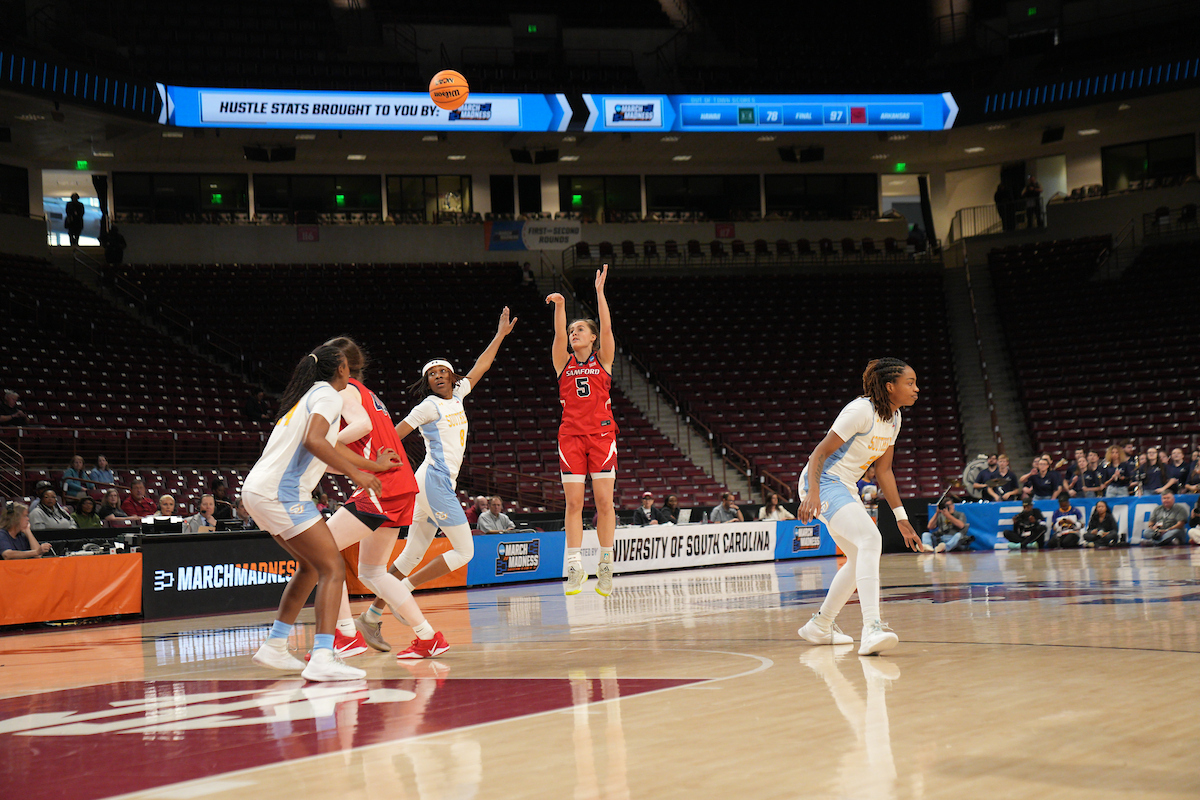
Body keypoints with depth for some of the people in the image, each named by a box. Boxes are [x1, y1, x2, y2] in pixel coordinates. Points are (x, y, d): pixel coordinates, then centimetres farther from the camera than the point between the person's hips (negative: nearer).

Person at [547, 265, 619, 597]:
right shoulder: (563, 362, 10)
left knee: (604, 501, -2)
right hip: (571, 436, 1)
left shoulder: (603, 359, 8)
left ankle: (605, 565, 4)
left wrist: (599, 291, -9)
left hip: (601, 435, -1)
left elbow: (607, 327, -5)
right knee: (574, 502, -2)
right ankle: (575, 566, -1)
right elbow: (559, 334, -6)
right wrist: (560, 306, -21)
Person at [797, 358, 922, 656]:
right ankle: (872, 630, -40)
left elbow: (883, 470, 16)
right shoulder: (862, 410, -20)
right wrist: (812, 494, -35)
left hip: (845, 488, 10)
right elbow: (820, 452, -22)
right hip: (823, 483, -10)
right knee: (870, 539, -29)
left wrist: (902, 518, 15)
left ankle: (819, 626, 34)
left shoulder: (894, 417, 7)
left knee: (860, 559, 19)